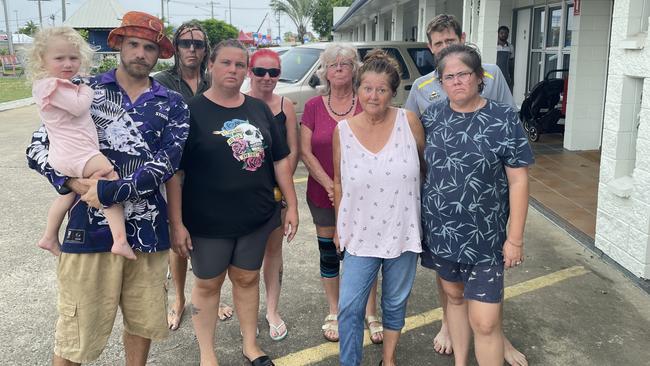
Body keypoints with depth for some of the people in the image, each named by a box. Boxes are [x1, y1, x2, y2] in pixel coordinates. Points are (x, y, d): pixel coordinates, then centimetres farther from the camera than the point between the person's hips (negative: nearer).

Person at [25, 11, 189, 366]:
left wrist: (108, 191, -18)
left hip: (147, 231, 2)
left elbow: (164, 165, -9)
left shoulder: (172, 105, 4)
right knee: (75, 329, 4)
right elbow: (39, 148, 2)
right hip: (90, 228, -1)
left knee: (143, 321, 16)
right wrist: (75, 184, -16)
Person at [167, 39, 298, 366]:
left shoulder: (259, 109, 5)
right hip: (207, 220, -3)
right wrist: (176, 222, -14)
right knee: (208, 284, 11)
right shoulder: (191, 111, -8)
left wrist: (292, 205, 5)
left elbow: (280, 159, 9)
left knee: (247, 278, 16)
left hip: (256, 216, 4)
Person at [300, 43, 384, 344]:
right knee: (329, 254, 11)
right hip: (323, 195, 1)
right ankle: (334, 314, 28)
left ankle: (371, 315, 22)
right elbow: (305, 152, -3)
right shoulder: (313, 106, 1)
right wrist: (331, 186, -12)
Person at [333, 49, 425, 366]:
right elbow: (339, 183, 5)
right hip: (361, 234, 0)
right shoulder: (343, 130, -5)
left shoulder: (408, 122, -9)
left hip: (402, 232, 0)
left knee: (395, 304, 18)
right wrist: (340, 227, 8)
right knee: (350, 308, 0)